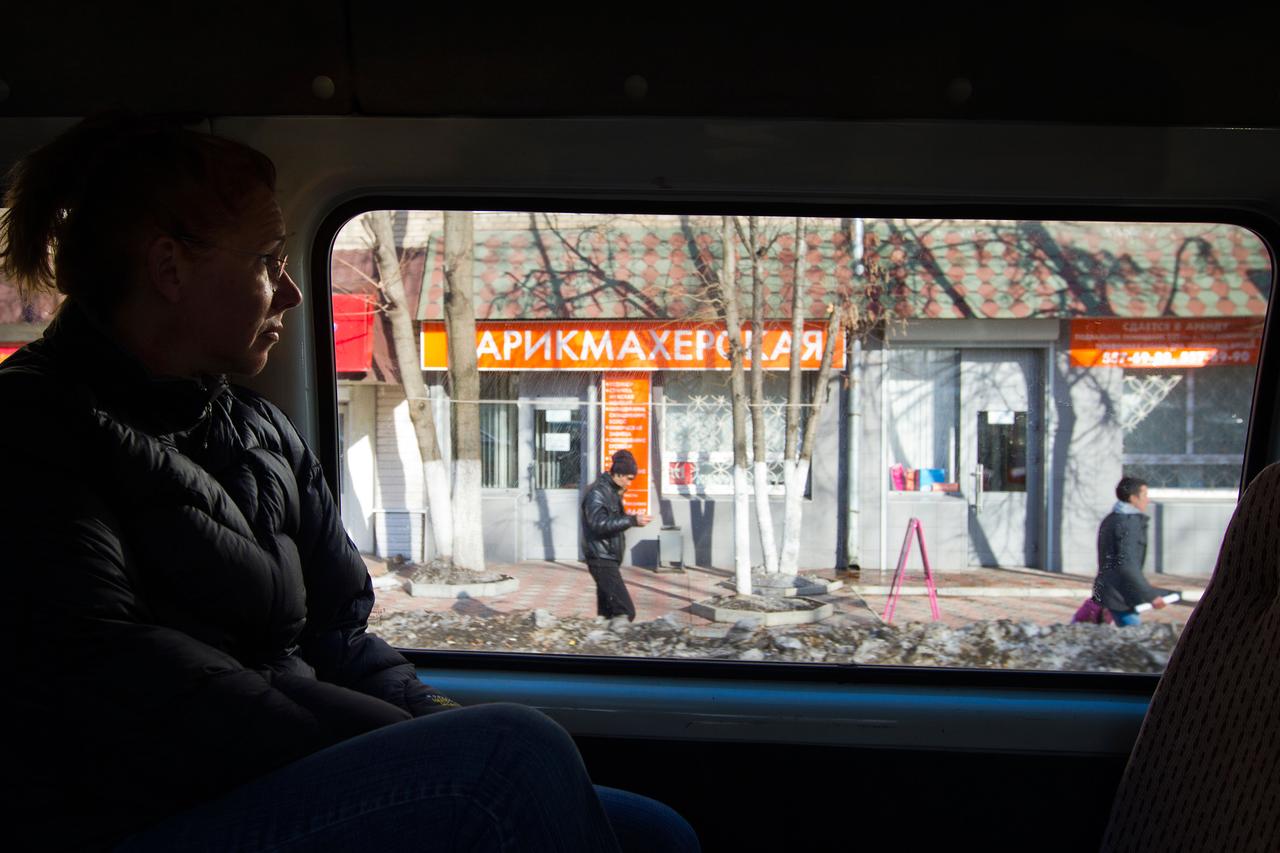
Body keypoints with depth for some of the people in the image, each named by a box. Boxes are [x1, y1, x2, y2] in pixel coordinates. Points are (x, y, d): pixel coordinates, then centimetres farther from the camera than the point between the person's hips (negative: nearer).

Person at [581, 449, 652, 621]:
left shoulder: (612, 491, 16)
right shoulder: (597, 493, -14)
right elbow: (600, 524, -24)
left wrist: (633, 520, 9)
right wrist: (632, 520, -26)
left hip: (609, 559, 10)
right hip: (602, 560, -10)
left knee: (607, 612, 11)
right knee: (626, 612, -16)